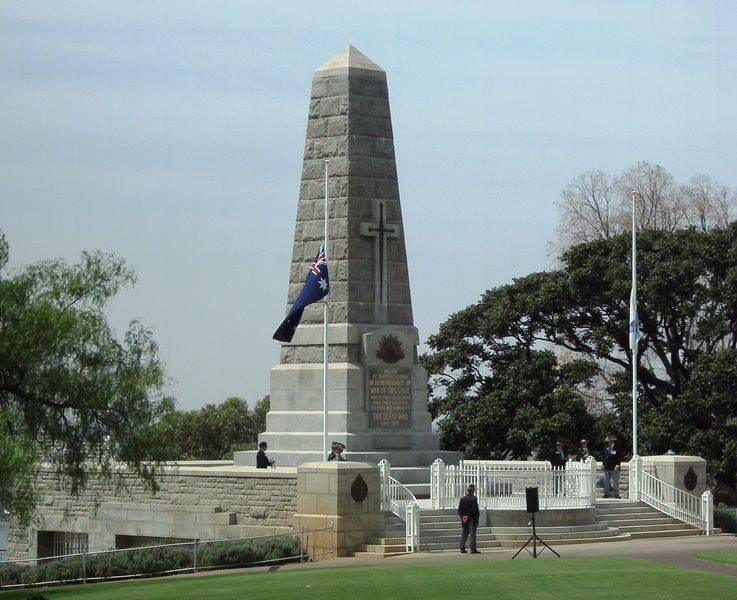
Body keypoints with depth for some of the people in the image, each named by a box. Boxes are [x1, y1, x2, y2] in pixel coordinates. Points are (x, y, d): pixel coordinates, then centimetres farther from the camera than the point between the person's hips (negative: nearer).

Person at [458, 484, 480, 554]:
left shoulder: (462, 499, 9)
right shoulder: (474, 498, -11)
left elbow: (459, 510, 6)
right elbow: (473, 510, -16)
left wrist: (462, 517, -1)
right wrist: (468, 516, -11)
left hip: (464, 521, 6)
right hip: (472, 520, -6)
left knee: (464, 534, 11)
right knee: (472, 534, -4)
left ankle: (462, 549, 10)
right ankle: (473, 549, -7)